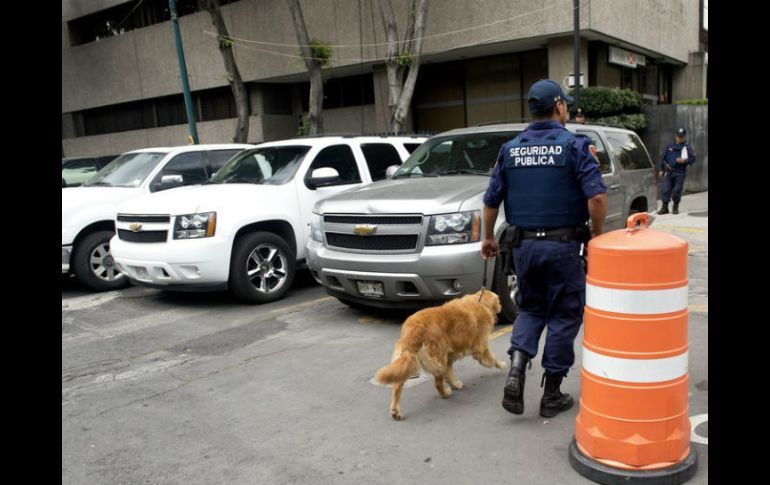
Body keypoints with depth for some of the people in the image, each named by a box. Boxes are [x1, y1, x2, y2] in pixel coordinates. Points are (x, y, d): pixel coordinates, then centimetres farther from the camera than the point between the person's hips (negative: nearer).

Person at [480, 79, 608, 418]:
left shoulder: (510, 149, 5)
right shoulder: (574, 145, -7)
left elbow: (491, 200, 7)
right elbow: (597, 197, -17)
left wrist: (488, 238, 19)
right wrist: (597, 234, -2)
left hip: (524, 245, 4)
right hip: (562, 245, -4)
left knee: (530, 308, 21)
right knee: (564, 315, 10)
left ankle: (516, 369, -1)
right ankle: (552, 394, 16)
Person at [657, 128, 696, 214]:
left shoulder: (688, 147, 4)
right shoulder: (670, 146, 11)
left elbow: (693, 159, -1)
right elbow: (662, 158, 12)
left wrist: (684, 161, -19)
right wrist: (660, 169, 7)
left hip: (680, 173, -2)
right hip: (668, 172, 2)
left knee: (677, 190, 1)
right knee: (666, 190, -3)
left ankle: (676, 207, 16)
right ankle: (665, 207, 2)